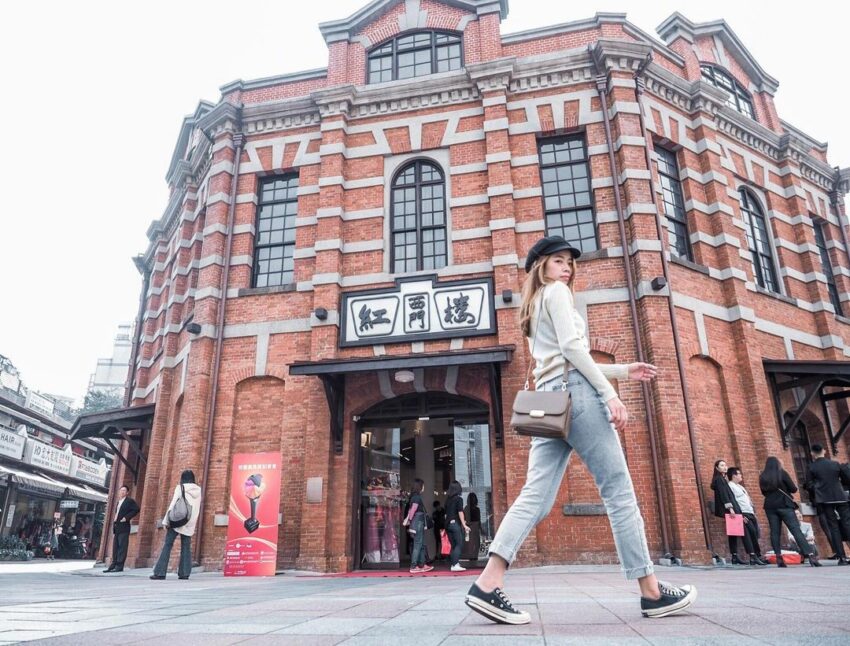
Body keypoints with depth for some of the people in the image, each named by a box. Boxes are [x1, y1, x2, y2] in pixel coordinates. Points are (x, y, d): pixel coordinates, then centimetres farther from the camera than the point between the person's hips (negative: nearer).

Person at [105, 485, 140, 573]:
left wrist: (126, 517, -16)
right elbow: (115, 515, 22)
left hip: (124, 528, -8)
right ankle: (113, 565, 11)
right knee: (115, 548, 7)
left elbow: (136, 509, -11)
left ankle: (119, 566, -9)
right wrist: (113, 530, 17)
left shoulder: (129, 501, -1)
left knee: (122, 547, -8)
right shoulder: (118, 502, 22)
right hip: (116, 528, 8)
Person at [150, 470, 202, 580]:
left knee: (167, 545, 0)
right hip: (190, 523, 4)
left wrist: (166, 520, -5)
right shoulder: (198, 490, 10)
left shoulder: (180, 487, -2)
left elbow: (173, 504, -7)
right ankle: (184, 573, 1)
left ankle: (160, 572, -4)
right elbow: (197, 508, 11)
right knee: (186, 547, 6)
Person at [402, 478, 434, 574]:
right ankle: (413, 567, -3)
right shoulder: (417, 496, -14)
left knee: (422, 545, 14)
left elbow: (411, 509, 13)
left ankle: (422, 565, 21)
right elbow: (413, 509, -19)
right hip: (418, 522, -10)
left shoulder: (415, 496, 15)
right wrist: (409, 520, -11)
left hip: (420, 523, 10)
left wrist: (407, 519, 5)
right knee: (417, 545, -6)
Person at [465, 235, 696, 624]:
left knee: (535, 497, -4)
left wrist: (622, 371, 30)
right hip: (574, 393, -8)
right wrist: (610, 394, -13)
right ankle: (652, 591, 6)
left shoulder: (534, 308, 30)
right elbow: (572, 349, -10)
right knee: (618, 490, -2)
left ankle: (488, 584, -14)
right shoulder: (556, 292, 4)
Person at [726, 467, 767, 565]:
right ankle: (753, 557, -16)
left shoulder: (739, 486, 24)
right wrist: (740, 515, -21)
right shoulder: (730, 486, -6)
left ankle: (758, 556, 5)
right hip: (743, 514, -9)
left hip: (750, 513, 9)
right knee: (751, 534, -16)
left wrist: (753, 512, 19)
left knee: (755, 534, 3)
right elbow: (733, 502, -15)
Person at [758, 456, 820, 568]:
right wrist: (785, 489, 17)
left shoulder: (762, 477, 6)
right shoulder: (782, 473, -4)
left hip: (770, 506, 3)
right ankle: (811, 556, -15)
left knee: (774, 532, 3)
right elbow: (793, 489, -2)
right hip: (784, 505, -3)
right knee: (796, 530, -6)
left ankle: (779, 558, -2)